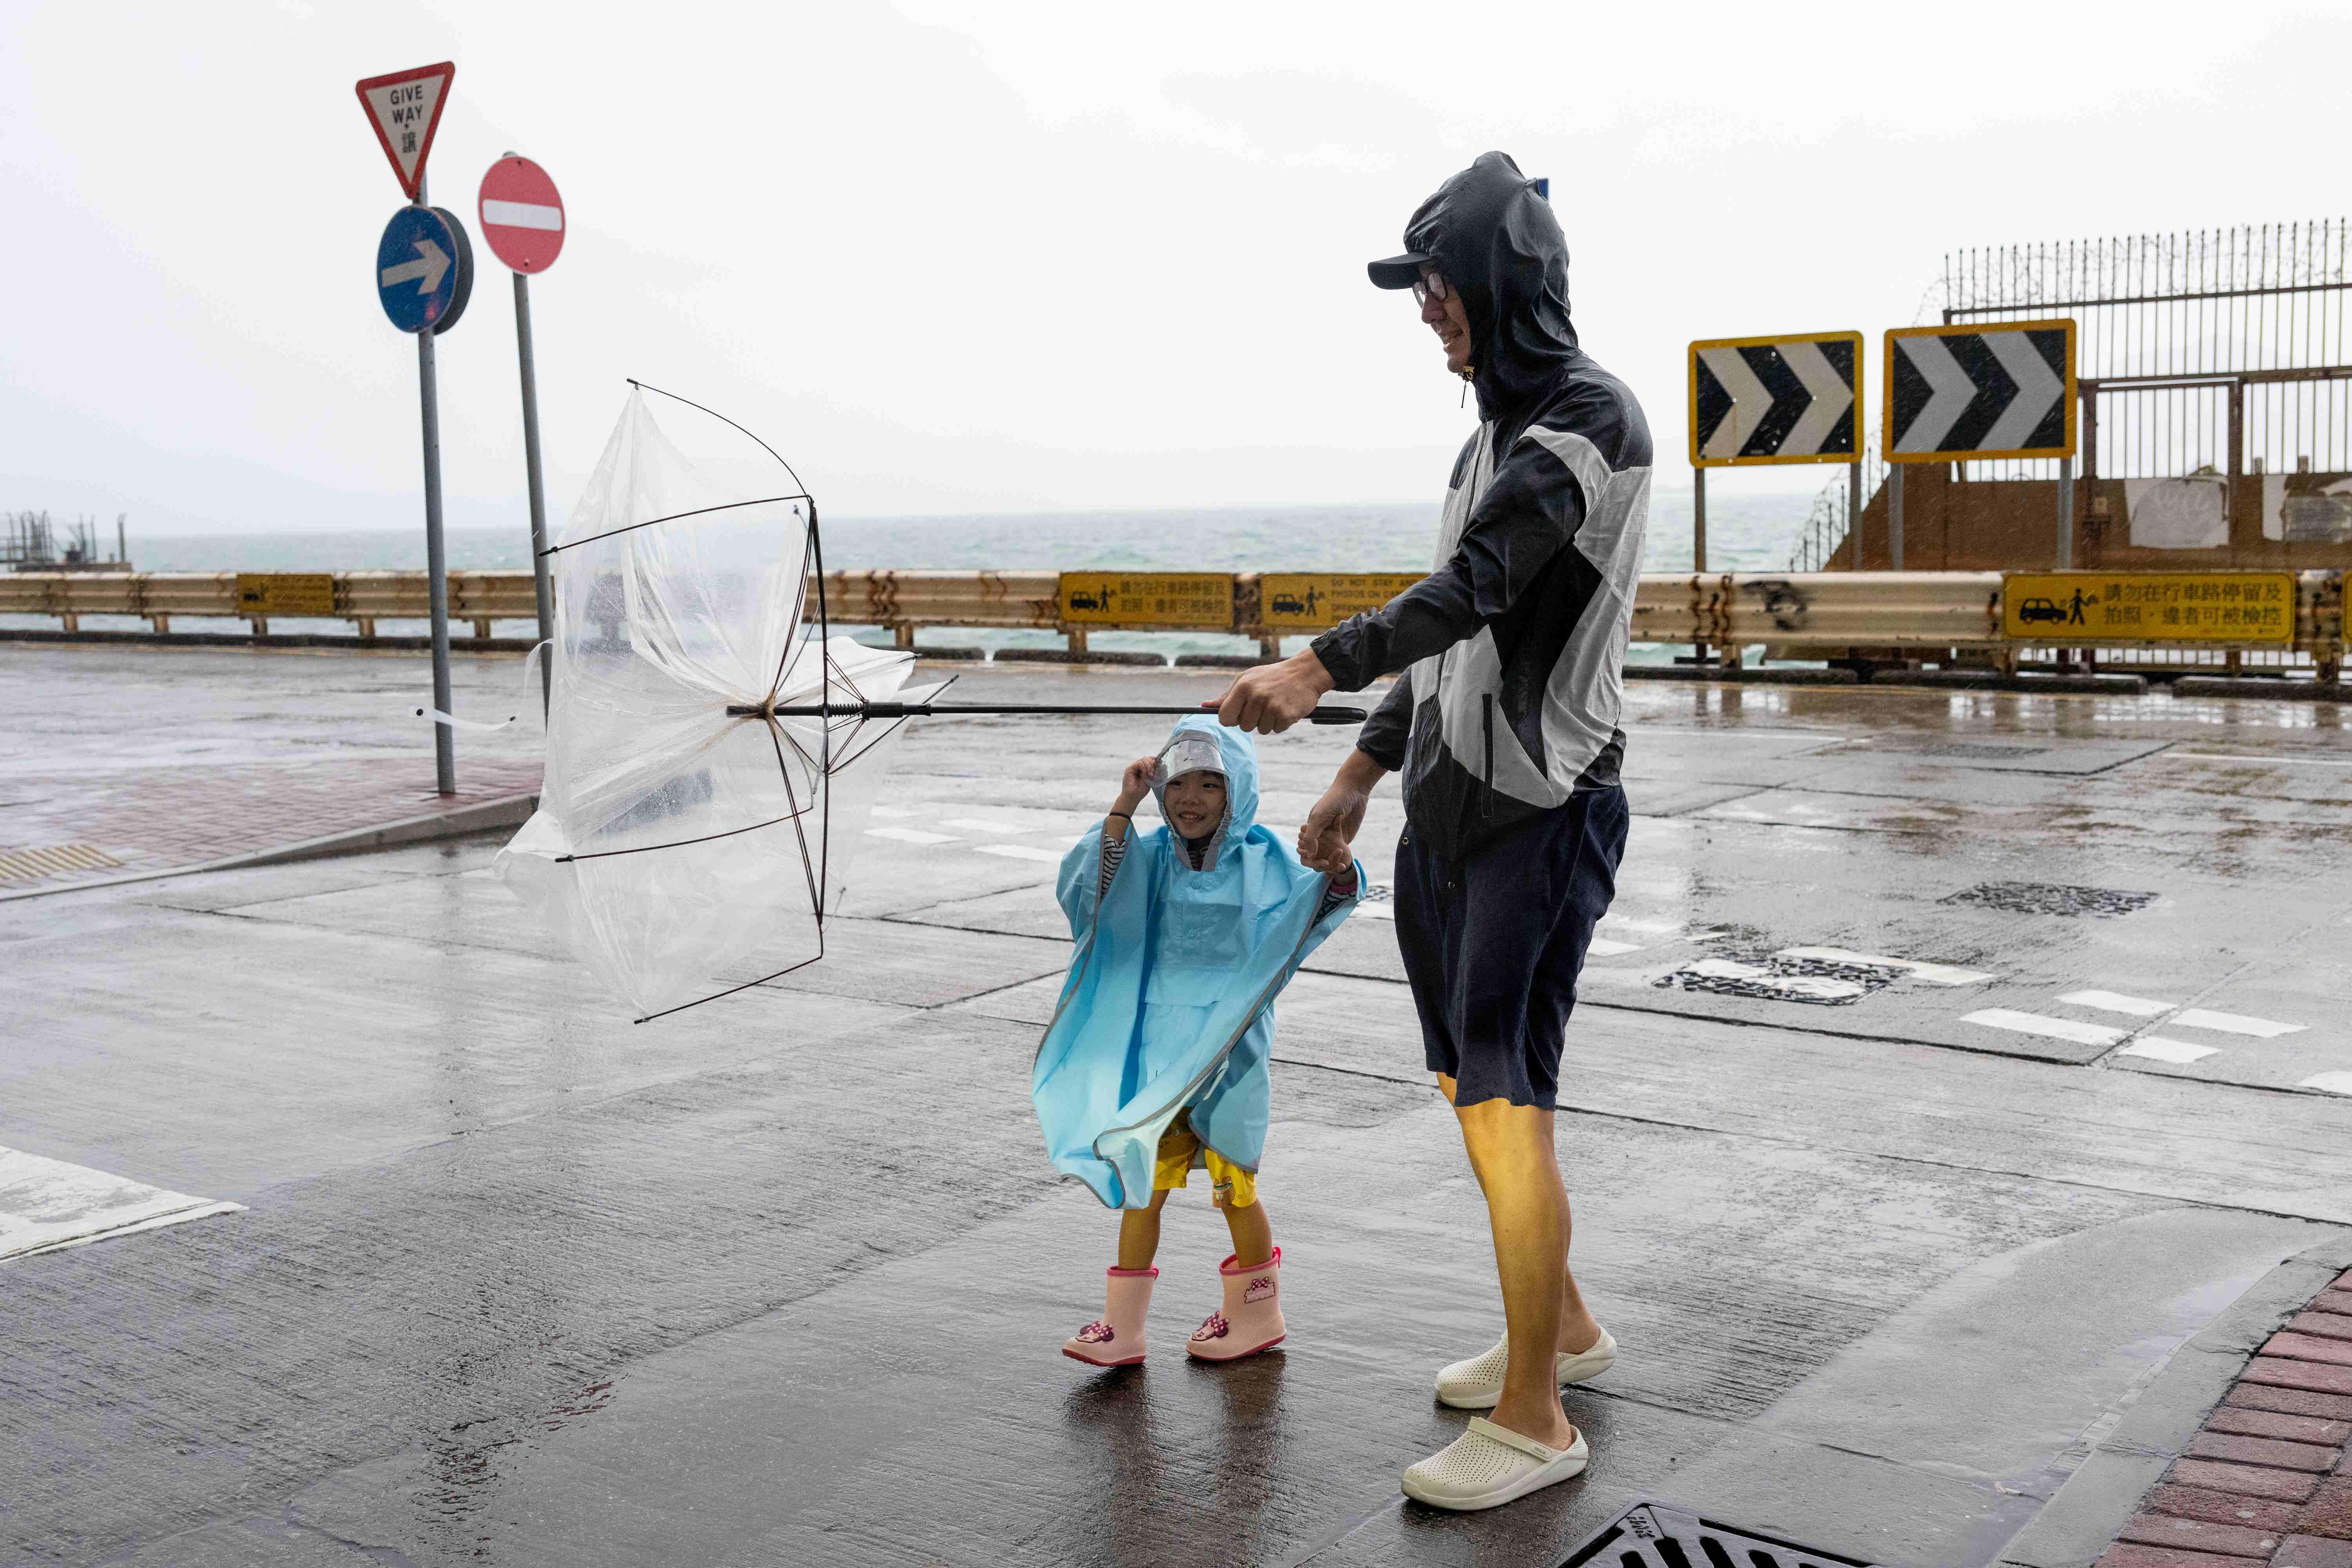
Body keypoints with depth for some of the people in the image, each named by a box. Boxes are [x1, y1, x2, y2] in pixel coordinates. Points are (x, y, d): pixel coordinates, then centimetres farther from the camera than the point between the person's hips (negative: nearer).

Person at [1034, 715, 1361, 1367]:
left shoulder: (1261, 859, -5)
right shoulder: (1151, 855, 1)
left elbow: (1314, 902, -16)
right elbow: (1090, 884, -13)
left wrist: (1337, 872, -38)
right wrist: (1124, 807, -20)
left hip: (1226, 1050, -3)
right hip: (1154, 1047, 3)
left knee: (1232, 1182, 9)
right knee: (1140, 1179, 6)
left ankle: (1256, 1313, 28)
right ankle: (1123, 1325, 15)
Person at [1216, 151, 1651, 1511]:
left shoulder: (1593, 419, -13)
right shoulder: (1499, 430, 17)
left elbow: (1477, 586, -29)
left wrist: (1323, 669, -42)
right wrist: (1365, 769, 25)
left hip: (1543, 812, -9)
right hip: (1452, 800, 9)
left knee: (1507, 1100, -8)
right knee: (1472, 1083, 16)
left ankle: (1535, 1419, 3)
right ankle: (1562, 1327, 34)